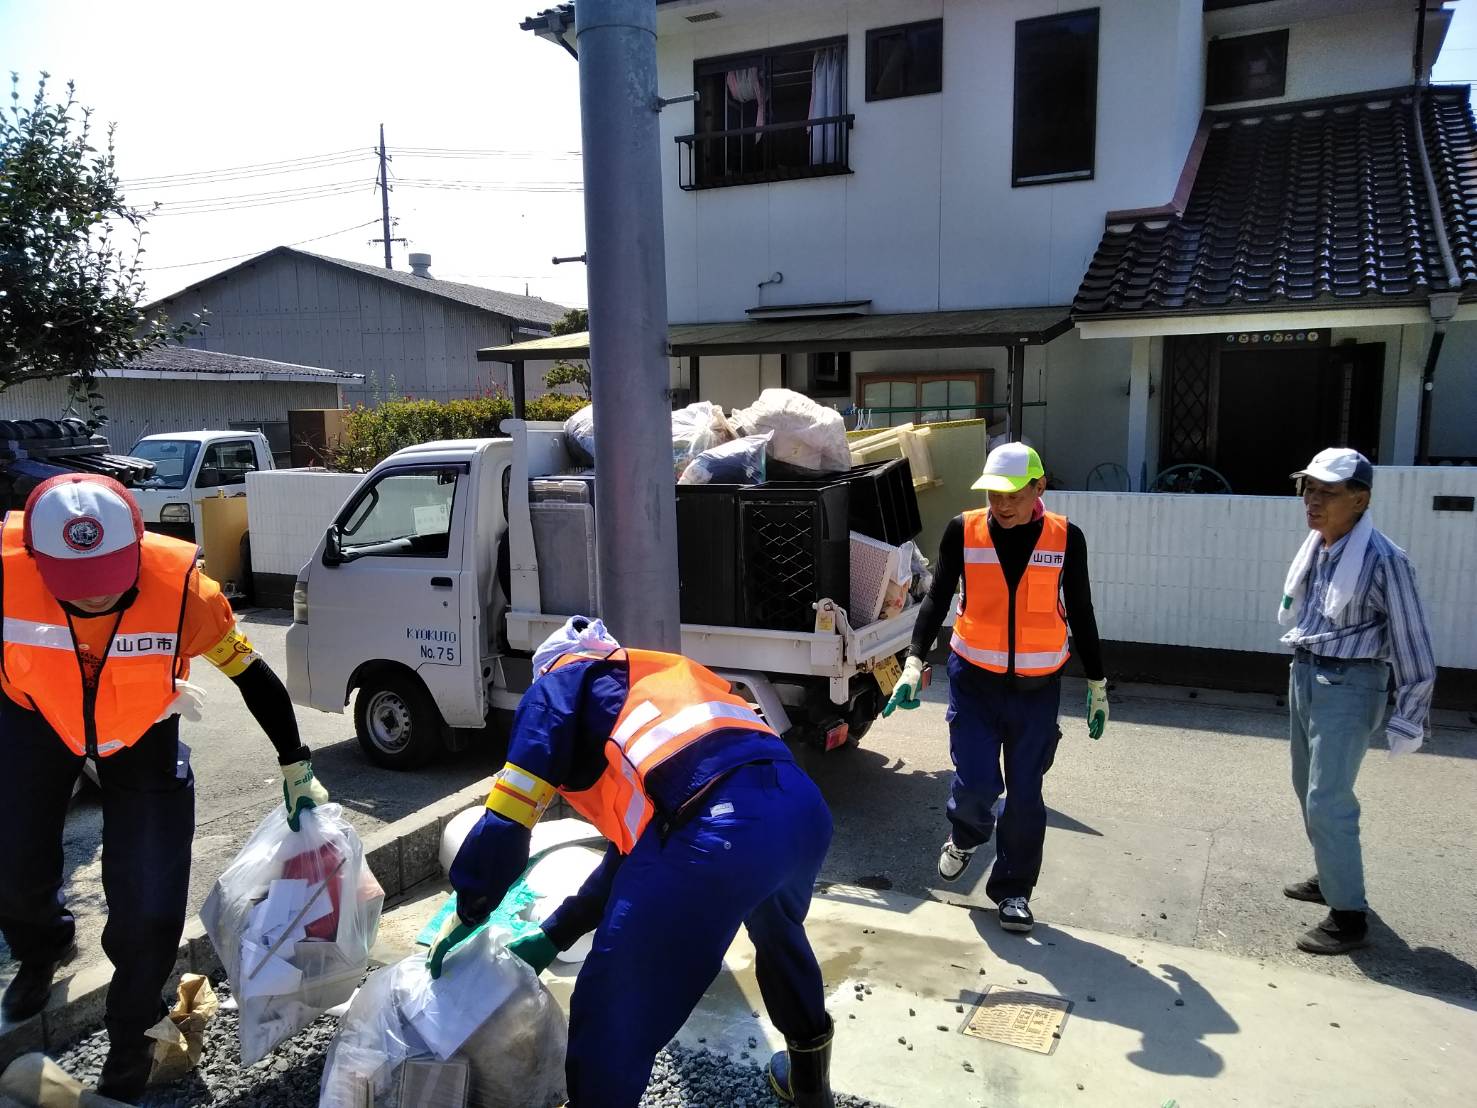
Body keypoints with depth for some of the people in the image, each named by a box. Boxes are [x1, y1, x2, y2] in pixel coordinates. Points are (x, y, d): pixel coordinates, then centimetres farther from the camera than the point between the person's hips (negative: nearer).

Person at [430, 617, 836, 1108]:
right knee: (778, 931, 39)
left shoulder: (560, 683, 21)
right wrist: (553, 935, 41)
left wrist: (466, 913, 25)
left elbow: (508, 814, 10)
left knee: (612, 1017, 11)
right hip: (803, 807, 9)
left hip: (714, 829, -9)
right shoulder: (663, 681, 39)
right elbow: (635, 843, 38)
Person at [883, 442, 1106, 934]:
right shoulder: (964, 531, -6)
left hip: (1037, 687, 1)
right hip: (974, 680, 0)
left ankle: (1013, 889, 24)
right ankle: (964, 838, 31)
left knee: (1025, 792, 5)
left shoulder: (1065, 537, -5)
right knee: (976, 783, -4)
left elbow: (1081, 613, 5)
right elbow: (937, 598, -3)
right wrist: (914, 662, -14)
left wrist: (1097, 684, 10)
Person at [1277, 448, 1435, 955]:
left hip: (1347, 685, -8)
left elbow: (1412, 644, -16)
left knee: (1329, 801, -7)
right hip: (1304, 674, 8)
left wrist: (1409, 719, -13)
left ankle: (1349, 917, 6)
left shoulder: (1382, 560, -21)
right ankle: (1330, 876, 40)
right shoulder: (1314, 545, 0)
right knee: (1307, 787, 20)